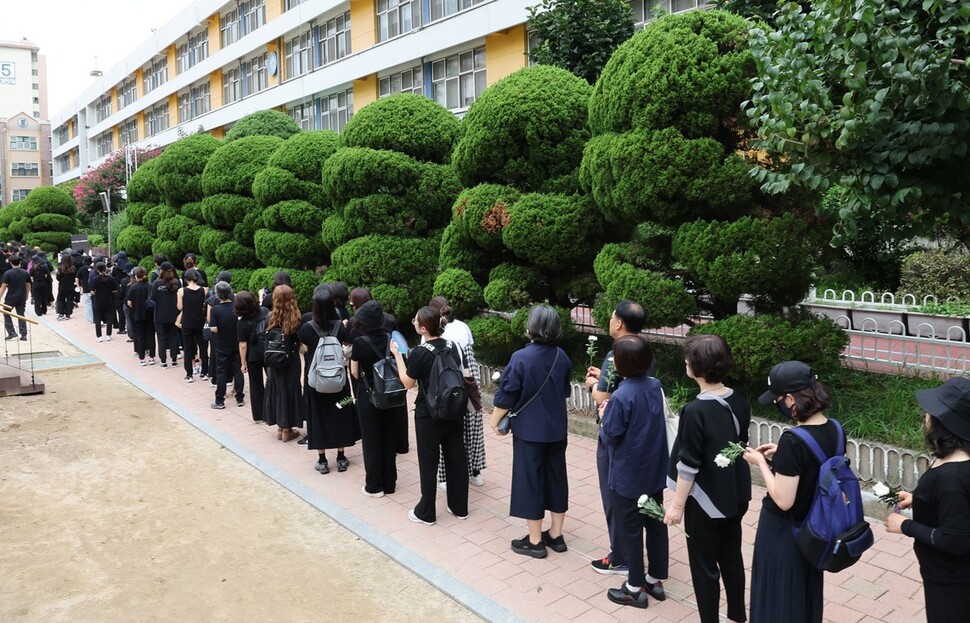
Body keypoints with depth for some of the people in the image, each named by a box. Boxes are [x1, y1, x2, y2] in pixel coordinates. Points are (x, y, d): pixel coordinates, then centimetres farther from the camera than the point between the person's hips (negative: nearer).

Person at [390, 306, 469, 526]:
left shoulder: (419, 353, -17)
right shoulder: (452, 347, -1)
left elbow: (408, 383, -6)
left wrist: (397, 355, -1)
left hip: (428, 414, -5)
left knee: (428, 462, 7)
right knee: (456, 458, 13)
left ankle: (426, 513, 18)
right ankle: (459, 507, 25)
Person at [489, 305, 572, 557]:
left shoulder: (521, 357, -19)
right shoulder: (561, 356, 0)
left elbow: (505, 396, -14)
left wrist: (495, 422, 0)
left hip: (529, 430, -6)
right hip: (556, 429, 6)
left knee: (530, 481, 5)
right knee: (556, 478, 15)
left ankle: (535, 541, 14)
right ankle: (556, 535, 27)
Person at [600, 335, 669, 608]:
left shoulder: (621, 397, -26)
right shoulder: (655, 385, -3)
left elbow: (609, 436, -19)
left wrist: (605, 414, 0)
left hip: (628, 476, -7)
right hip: (655, 471, 7)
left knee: (630, 531, 8)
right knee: (656, 524, 17)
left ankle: (636, 588, 20)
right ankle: (656, 579, 31)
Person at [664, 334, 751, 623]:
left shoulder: (695, 410, -25)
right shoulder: (739, 402, -3)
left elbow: (688, 465, -20)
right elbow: (741, 445, 9)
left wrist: (677, 505, -10)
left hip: (706, 501, -7)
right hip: (735, 496, 7)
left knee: (704, 566, 9)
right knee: (731, 557, 22)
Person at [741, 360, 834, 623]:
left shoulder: (792, 441, -31)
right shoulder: (835, 430, -7)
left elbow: (783, 500, -27)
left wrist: (762, 462, -15)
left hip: (783, 530, -7)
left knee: (777, 597, 14)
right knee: (806, 591, 27)